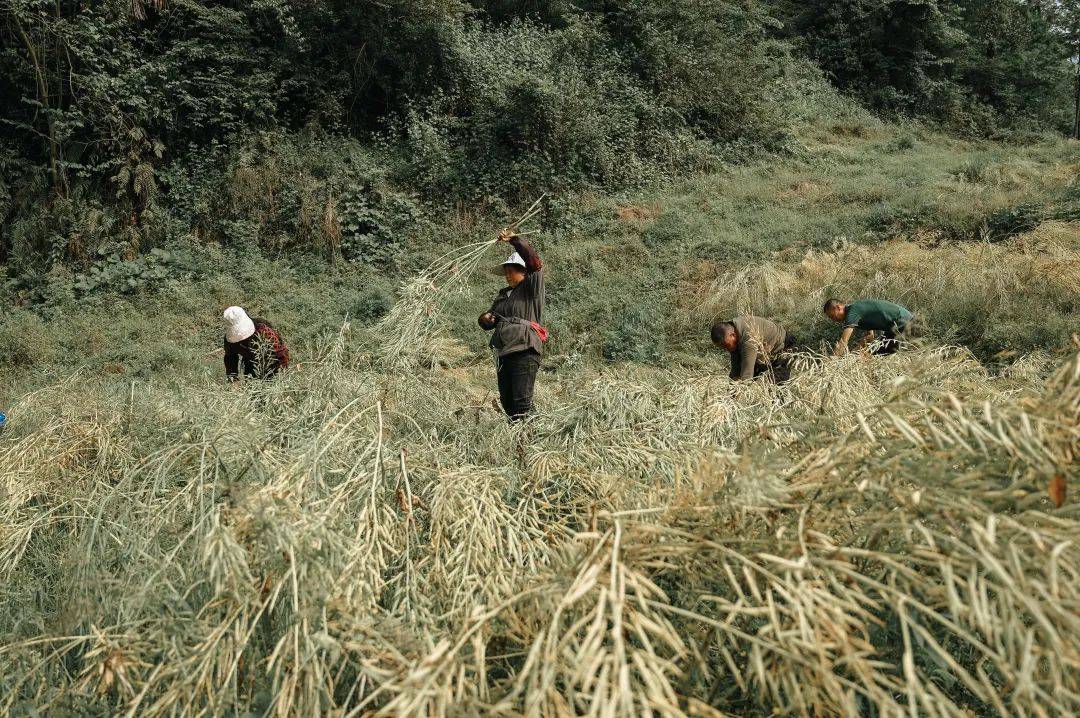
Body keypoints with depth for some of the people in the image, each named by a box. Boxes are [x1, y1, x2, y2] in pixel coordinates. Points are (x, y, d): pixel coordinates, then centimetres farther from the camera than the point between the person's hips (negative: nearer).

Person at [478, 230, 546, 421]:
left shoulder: (531, 288, 3)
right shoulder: (503, 294, 22)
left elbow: (535, 262, -14)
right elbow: (488, 324, 28)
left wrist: (514, 240, -17)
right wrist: (486, 319, 4)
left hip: (524, 353, -7)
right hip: (503, 353, 8)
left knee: (522, 403, -14)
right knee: (506, 403, 7)